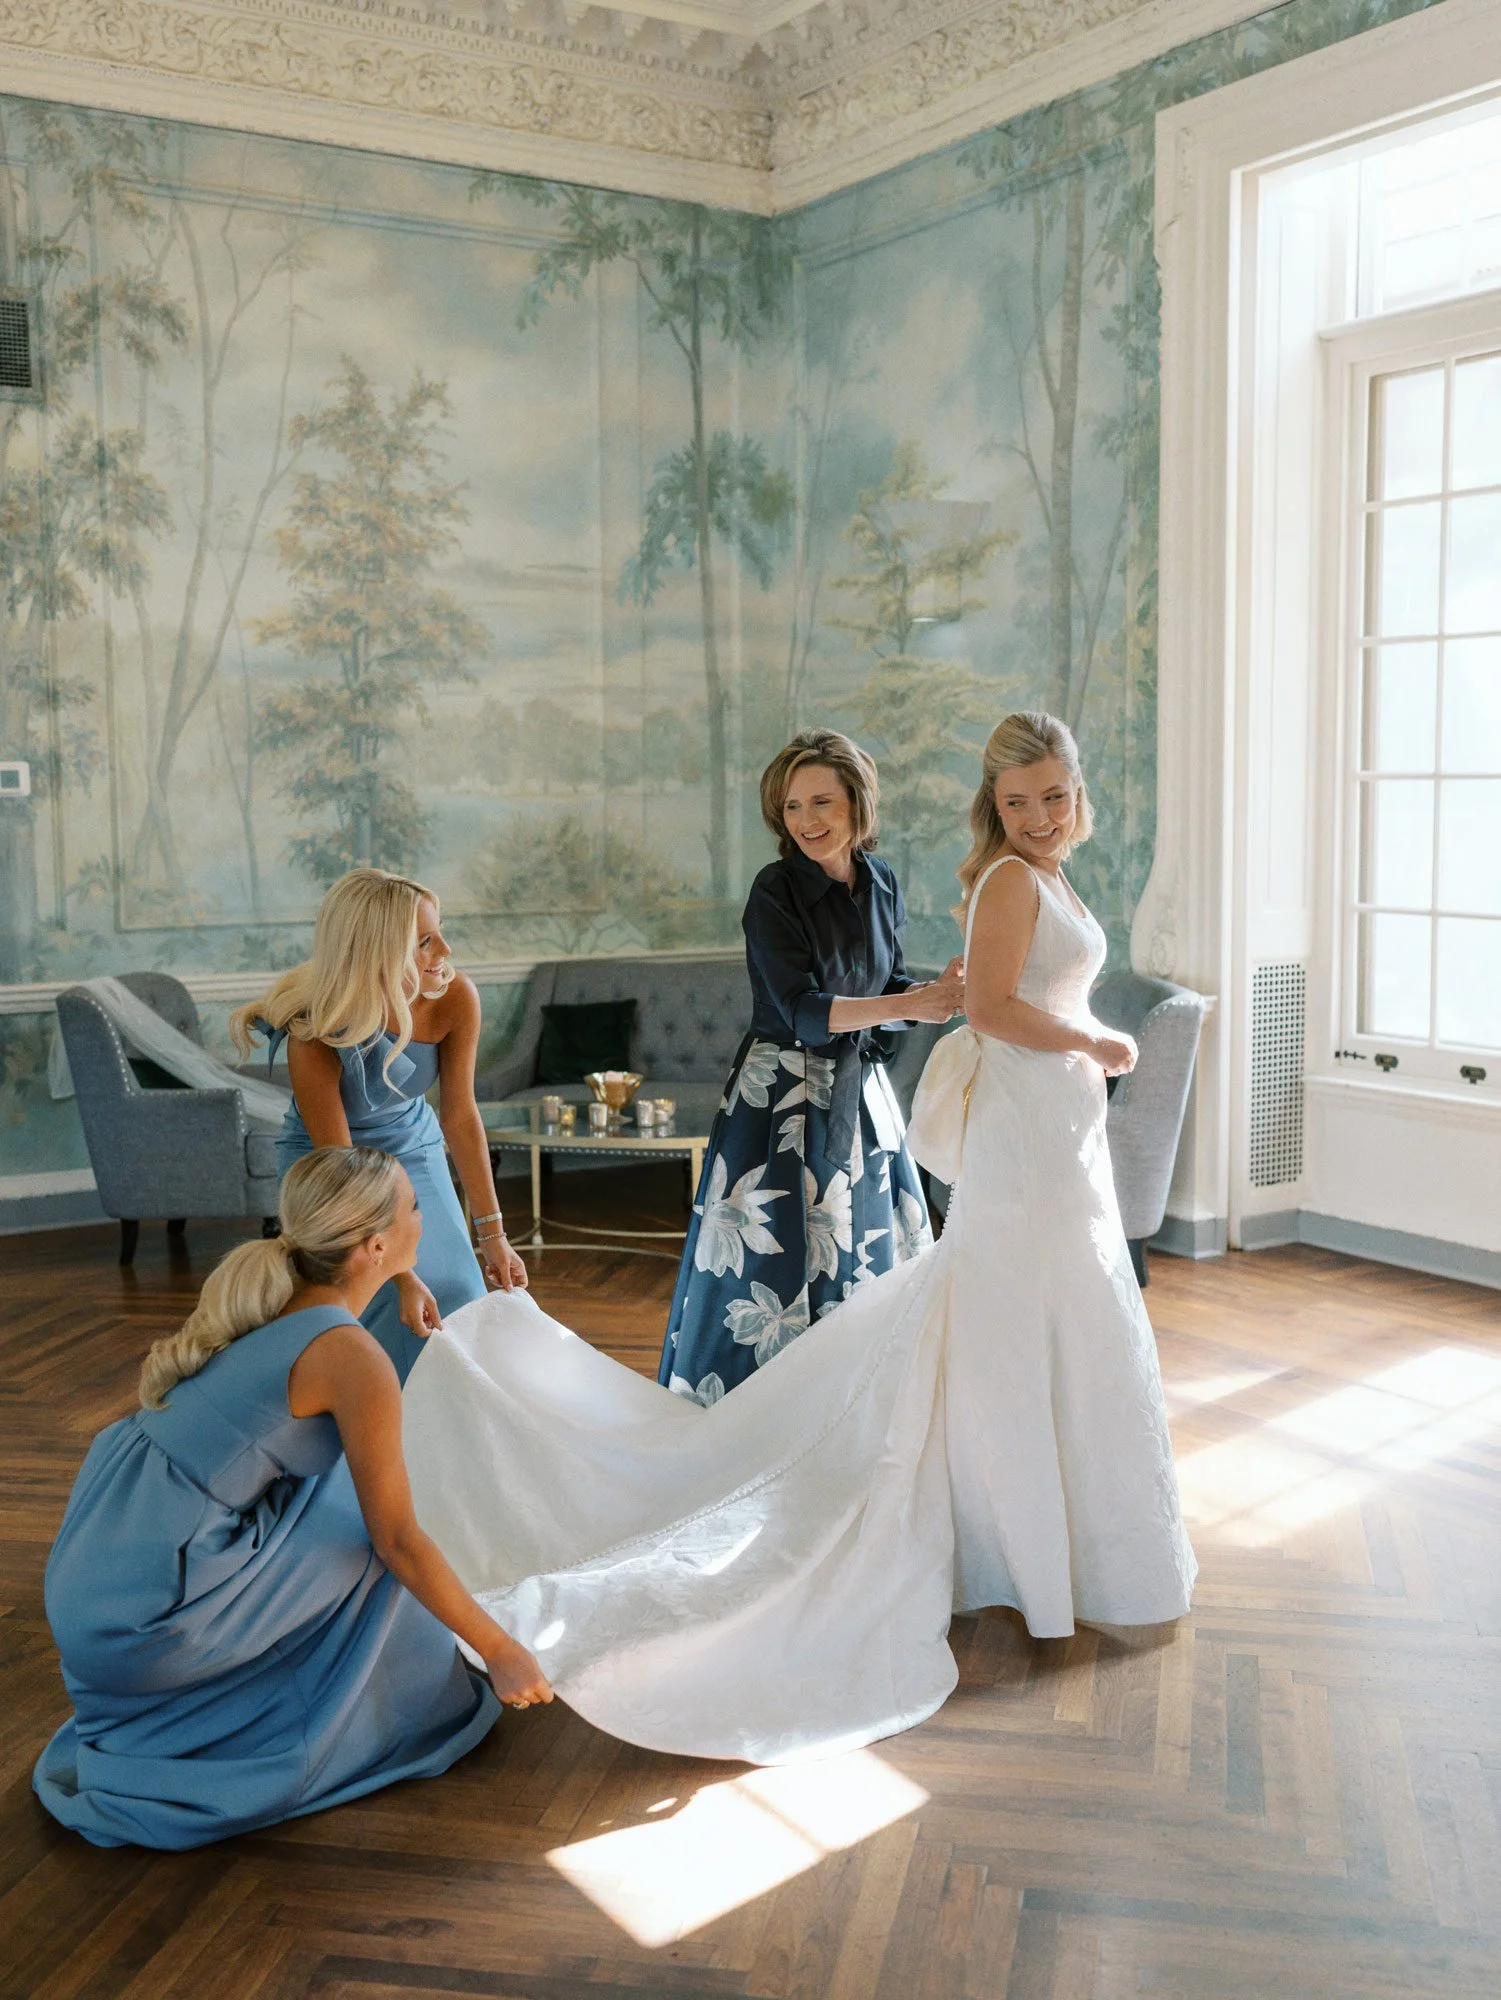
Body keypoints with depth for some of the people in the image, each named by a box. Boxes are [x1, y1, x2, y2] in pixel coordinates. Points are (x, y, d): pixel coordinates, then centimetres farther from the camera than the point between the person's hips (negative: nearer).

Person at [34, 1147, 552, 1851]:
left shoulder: (267, 1306, 9)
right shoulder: (354, 1360, -15)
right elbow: (397, 1538, -7)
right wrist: (500, 1650, 3)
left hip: (80, 1576, 8)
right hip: (140, 1626, -8)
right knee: (367, 1544, 5)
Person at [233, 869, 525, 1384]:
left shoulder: (454, 998, -25)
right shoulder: (313, 1040, -34)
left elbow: (460, 1117, -14)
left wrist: (493, 1236, -13)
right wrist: (401, 1277, -29)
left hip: (412, 1149, 3)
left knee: (457, 1307, -2)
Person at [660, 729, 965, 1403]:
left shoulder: (881, 883, 4)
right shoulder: (776, 891, -14)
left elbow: (886, 987, 11)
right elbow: (801, 1011, -20)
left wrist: (943, 991, -9)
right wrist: (911, 1005, -25)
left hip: (860, 1093, 6)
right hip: (783, 1099, -6)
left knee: (869, 1262, 12)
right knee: (775, 1265, -1)